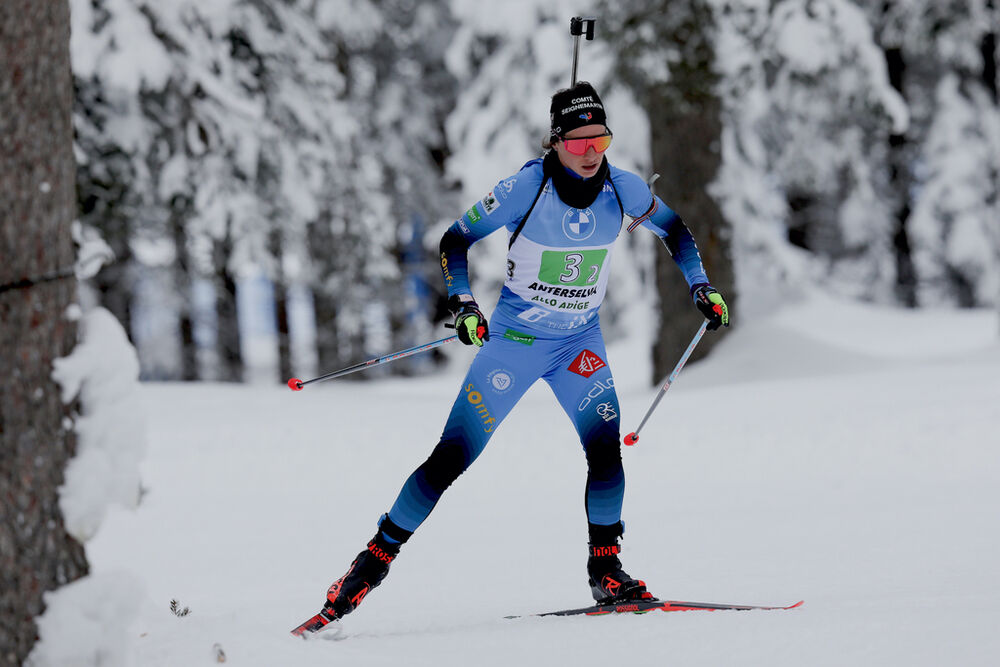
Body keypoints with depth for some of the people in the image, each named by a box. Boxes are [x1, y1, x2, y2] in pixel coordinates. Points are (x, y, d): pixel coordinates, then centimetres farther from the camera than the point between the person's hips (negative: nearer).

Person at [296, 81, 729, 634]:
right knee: (453, 456, -7)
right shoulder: (526, 188, -19)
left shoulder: (623, 189, -10)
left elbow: (673, 230, 11)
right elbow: (455, 240, -9)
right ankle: (376, 558, 4)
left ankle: (605, 568, -4)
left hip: (579, 341, 3)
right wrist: (462, 304, -23)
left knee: (605, 447, -18)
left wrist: (700, 286, 2)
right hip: (514, 337, -3)